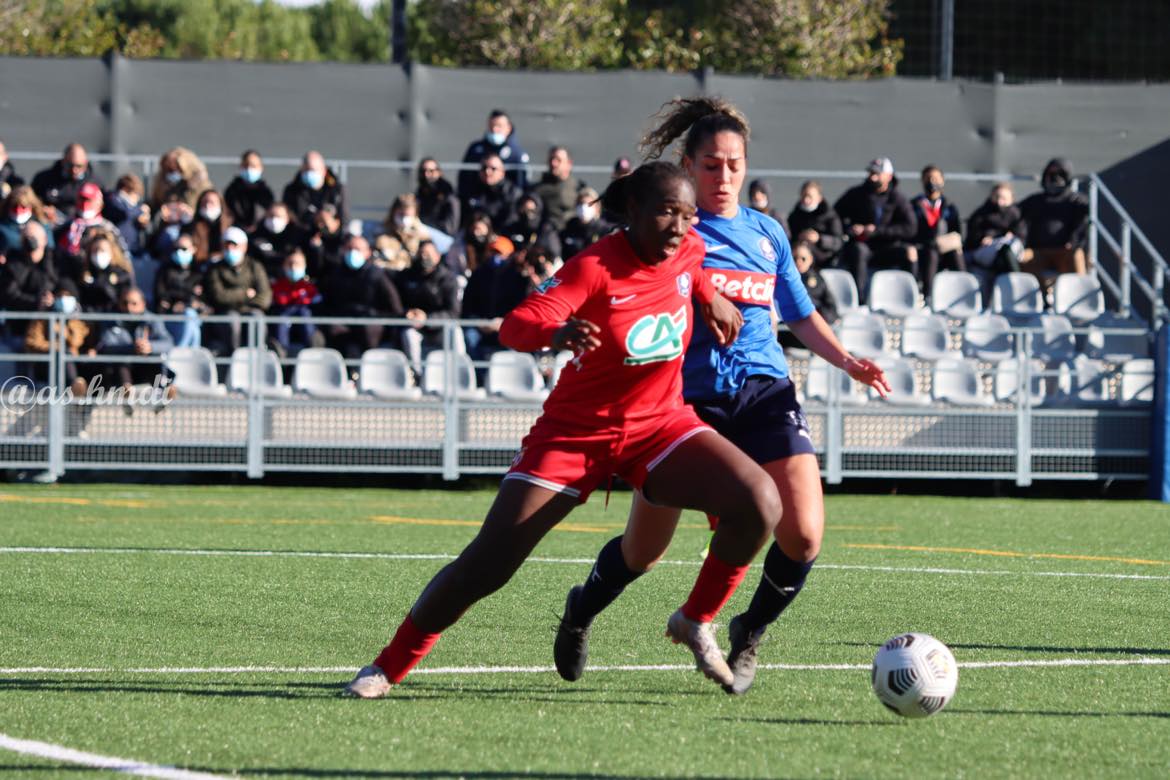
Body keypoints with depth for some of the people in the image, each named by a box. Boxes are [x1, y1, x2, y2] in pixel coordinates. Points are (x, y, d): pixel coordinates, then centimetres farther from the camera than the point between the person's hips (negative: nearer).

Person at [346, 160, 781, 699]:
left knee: (759, 503, -19)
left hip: (661, 424, 4)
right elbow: (515, 326, -36)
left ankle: (695, 624, 3)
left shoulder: (688, 251, -6)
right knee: (486, 565, -9)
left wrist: (711, 297, 10)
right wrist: (555, 333, -56)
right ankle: (387, 668, 8)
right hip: (575, 431, -4)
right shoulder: (594, 268, -23)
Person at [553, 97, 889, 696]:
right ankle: (582, 611, 39)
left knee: (803, 537, -15)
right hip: (686, 396, -3)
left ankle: (748, 635, 12)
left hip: (764, 394, 3)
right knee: (643, 551, 5)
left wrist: (846, 361, 8)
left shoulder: (766, 233, 13)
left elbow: (801, 316, 24)